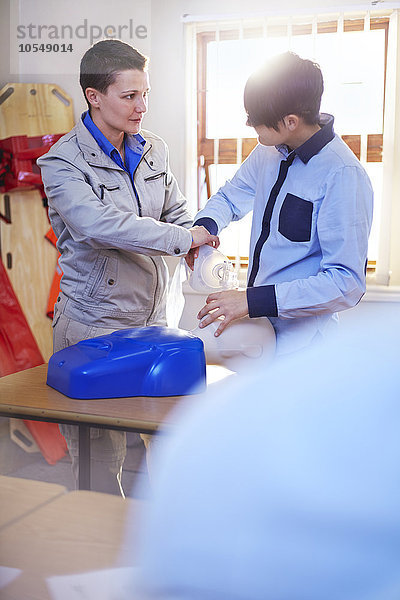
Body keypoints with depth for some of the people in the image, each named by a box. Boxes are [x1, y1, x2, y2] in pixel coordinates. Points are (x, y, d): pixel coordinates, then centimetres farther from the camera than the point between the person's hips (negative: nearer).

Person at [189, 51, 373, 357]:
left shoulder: (343, 175, -19)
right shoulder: (269, 152, 3)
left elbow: (347, 284, -21)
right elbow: (231, 196, 23)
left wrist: (253, 300, -25)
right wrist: (204, 225, -1)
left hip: (300, 337, -6)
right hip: (256, 323, 7)